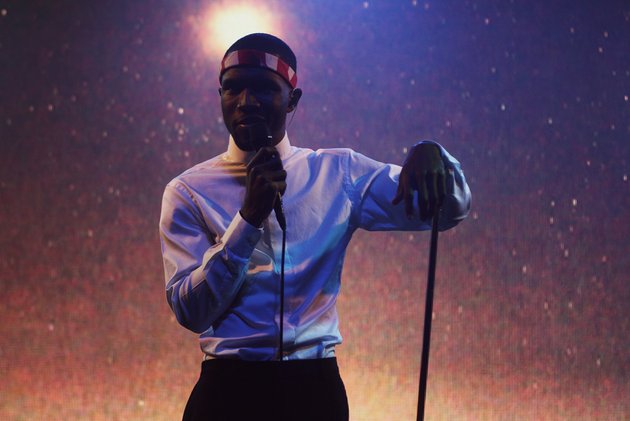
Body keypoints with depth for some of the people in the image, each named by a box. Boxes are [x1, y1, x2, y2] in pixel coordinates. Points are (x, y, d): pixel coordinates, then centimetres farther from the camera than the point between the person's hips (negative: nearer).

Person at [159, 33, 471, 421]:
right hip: (228, 390, -2)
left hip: (315, 389, 2)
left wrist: (430, 156, -17)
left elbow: (450, 209, 4)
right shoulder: (187, 192, 1)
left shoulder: (339, 174, 7)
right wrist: (248, 217, -18)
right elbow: (190, 311, -8)